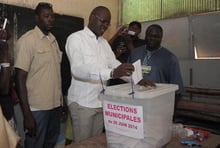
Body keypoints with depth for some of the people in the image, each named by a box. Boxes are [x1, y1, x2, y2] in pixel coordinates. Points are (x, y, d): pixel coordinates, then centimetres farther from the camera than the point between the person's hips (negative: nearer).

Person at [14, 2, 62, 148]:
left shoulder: (53, 39, 9)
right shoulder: (27, 40, -11)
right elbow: (20, 78, -13)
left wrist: (61, 100, 10)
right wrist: (27, 114, -16)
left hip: (55, 105, 6)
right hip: (37, 108, -6)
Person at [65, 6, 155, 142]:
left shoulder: (104, 42, 12)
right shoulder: (75, 38, -11)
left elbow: (114, 64, 10)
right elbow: (78, 69, -26)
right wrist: (112, 73, -39)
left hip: (101, 101, 6)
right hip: (82, 102, -6)